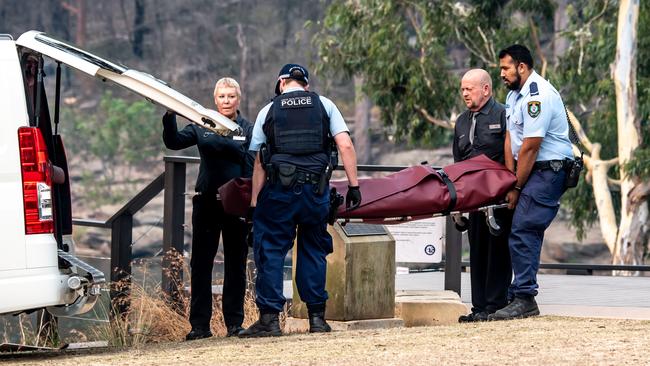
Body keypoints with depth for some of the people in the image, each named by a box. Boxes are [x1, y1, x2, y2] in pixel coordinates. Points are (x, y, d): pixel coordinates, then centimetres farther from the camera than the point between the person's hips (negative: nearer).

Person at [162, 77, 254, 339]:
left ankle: (234, 322, 10)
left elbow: (254, 165, -1)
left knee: (235, 264, 5)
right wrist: (169, 117, -20)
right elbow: (174, 142, -4)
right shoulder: (202, 127, 8)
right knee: (200, 263, 0)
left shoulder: (248, 129, 4)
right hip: (206, 202, 1)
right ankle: (200, 324, 1)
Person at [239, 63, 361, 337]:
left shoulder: (268, 111, 8)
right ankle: (317, 316, 12)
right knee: (314, 250, 13)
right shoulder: (324, 105, 10)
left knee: (270, 251, 4)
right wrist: (353, 185, 3)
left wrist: (254, 202, 3)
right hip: (317, 189, 2)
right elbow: (345, 146, 0)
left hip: (280, 189, -1)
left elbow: (259, 163, 4)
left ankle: (269, 318, -1)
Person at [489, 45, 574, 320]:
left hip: (549, 170, -10)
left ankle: (524, 300, -17)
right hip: (531, 170, 10)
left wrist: (517, 188, -13)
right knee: (526, 234, 8)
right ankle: (520, 297, 11)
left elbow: (530, 148, -19)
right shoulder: (515, 95, 14)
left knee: (523, 231, -16)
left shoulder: (538, 96, -18)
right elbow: (510, 138, 10)